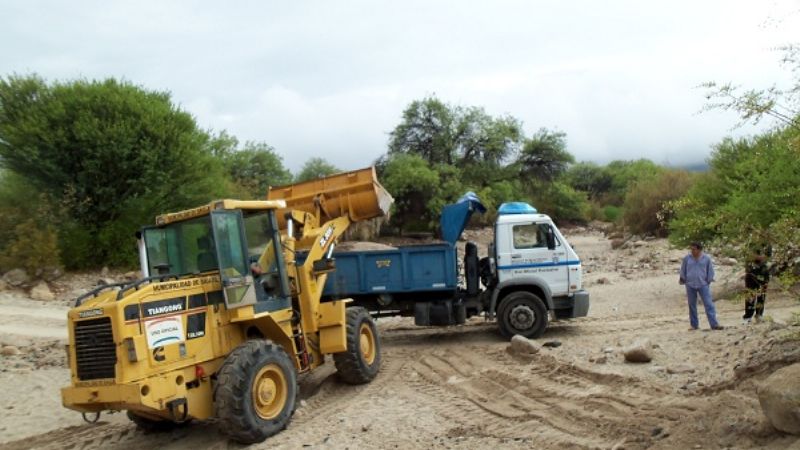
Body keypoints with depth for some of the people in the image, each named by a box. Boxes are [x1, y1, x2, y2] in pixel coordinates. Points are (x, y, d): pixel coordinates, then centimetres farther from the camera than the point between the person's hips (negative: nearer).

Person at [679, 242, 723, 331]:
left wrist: (708, 281, 7)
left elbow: (710, 271, 7)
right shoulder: (687, 258, -1)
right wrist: (684, 280, 12)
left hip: (703, 285, -1)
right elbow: (683, 271, 10)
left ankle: (714, 324, -5)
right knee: (692, 306, 7)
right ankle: (694, 325, 16)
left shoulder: (707, 258, -3)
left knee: (709, 304, -6)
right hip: (690, 286, 1)